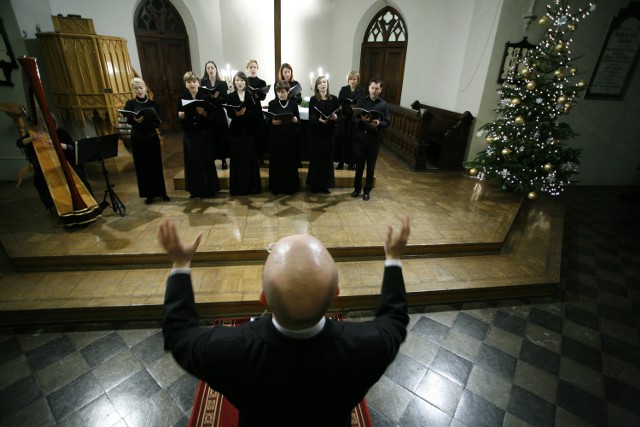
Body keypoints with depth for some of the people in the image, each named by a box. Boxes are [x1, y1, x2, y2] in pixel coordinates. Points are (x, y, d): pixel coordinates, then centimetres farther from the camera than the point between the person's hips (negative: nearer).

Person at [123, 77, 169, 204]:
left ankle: (162, 192, 15)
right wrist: (135, 120, -31)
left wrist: (144, 122, -21)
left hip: (152, 138, 0)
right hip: (137, 139, 0)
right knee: (142, 167, 3)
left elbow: (158, 123, -5)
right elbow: (128, 120, -9)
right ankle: (149, 194, 13)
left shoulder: (153, 104, 4)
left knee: (156, 166, 4)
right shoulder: (130, 104, 2)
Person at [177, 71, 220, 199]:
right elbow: (179, 121, 6)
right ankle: (195, 190, 19)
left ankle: (209, 189, 15)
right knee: (192, 162, 6)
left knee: (207, 161, 2)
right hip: (189, 136, 2)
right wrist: (180, 116, -15)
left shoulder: (205, 97, -2)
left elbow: (213, 117, -5)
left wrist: (204, 113, -23)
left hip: (204, 135, -2)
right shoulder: (182, 99, 4)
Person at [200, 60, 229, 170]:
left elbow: (225, 99, -4)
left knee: (222, 137, 1)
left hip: (219, 114, 0)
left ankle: (223, 160, 12)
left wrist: (216, 98, -22)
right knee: (210, 137, -1)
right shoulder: (203, 82, 7)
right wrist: (211, 97, -18)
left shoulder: (222, 83, 4)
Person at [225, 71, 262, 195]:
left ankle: (252, 186, 14)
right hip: (236, 132, 0)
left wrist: (245, 113, -20)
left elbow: (258, 113, -6)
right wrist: (236, 114, -28)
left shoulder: (252, 96, 4)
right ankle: (238, 188, 12)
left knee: (251, 159, 3)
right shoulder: (230, 97, 6)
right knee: (237, 160, 3)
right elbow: (229, 114, -6)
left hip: (249, 131, 0)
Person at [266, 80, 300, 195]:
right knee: (276, 162, 3)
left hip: (290, 137, 0)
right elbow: (267, 120, 0)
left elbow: (298, 120, 4)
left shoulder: (293, 104, 4)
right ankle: (277, 187, 14)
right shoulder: (272, 103, 3)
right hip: (276, 137, 0)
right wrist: (273, 122, -21)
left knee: (290, 161, 4)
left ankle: (290, 187, 16)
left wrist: (295, 120, -18)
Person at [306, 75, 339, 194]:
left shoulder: (334, 99, 5)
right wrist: (319, 119, -29)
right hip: (316, 133, -2)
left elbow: (338, 114, 5)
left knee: (327, 158, 6)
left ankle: (325, 185, 17)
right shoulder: (313, 99, -1)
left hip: (329, 133, 2)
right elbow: (311, 117, -10)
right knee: (316, 158, 2)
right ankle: (314, 185, 14)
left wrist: (336, 117, -18)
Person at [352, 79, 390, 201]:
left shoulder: (383, 105, 4)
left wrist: (379, 123, -19)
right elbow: (354, 118, -1)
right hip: (360, 137, 0)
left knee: (371, 166, 6)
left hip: (374, 139, 0)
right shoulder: (361, 101, 3)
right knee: (359, 164, 8)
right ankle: (357, 188, 23)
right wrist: (361, 120, -23)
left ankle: (367, 190, 19)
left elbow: (387, 122, 2)